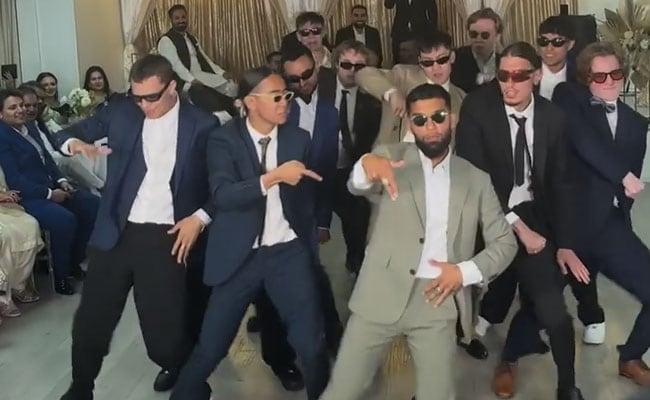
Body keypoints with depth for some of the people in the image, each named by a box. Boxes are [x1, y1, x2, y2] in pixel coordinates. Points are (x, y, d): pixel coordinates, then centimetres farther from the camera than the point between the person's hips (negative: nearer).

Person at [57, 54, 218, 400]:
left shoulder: (201, 125, -4)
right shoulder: (120, 111, 3)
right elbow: (70, 132, 7)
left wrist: (200, 217, -11)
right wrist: (75, 143, -16)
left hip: (166, 237, -3)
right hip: (116, 232, 3)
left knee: (163, 323, 2)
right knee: (91, 319, 8)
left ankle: (177, 368, 35)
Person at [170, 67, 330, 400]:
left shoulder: (298, 138, 3)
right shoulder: (224, 140, -6)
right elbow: (222, 195, -21)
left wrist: (308, 244, 12)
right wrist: (273, 177, -30)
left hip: (289, 252, 2)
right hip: (240, 255, -2)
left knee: (313, 344, 0)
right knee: (210, 347, 5)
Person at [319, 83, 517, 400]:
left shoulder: (476, 179, 9)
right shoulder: (392, 157, 3)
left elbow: (504, 242, 11)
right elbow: (357, 186, -17)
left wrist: (465, 271, -7)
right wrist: (367, 165, -41)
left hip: (438, 301, 2)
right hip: (382, 296, -1)